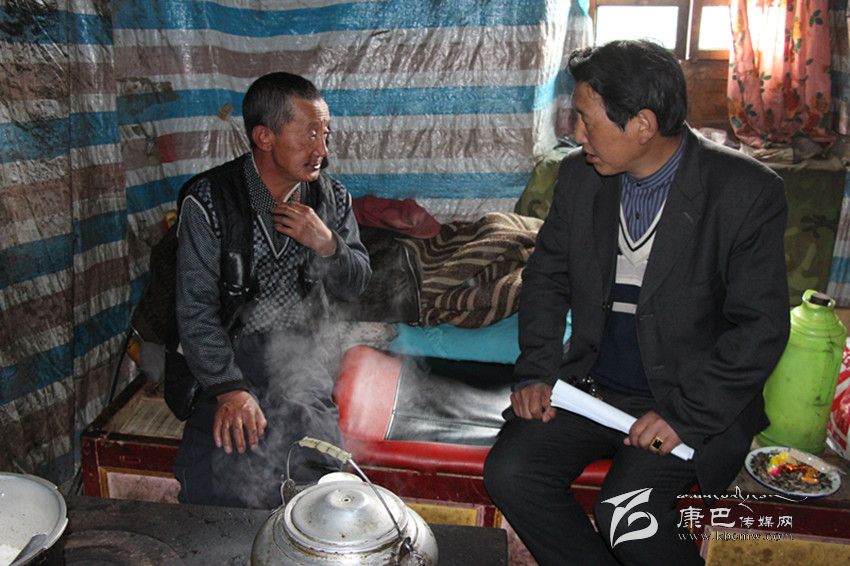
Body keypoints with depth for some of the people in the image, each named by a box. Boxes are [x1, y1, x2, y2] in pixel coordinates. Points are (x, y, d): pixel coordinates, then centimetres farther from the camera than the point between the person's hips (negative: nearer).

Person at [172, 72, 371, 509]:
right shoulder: (209, 200, -11)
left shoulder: (331, 198, 2)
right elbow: (196, 310, -12)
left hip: (299, 357, 3)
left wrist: (328, 244, -15)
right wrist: (229, 389, -22)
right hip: (226, 360, -2)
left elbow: (356, 286, 6)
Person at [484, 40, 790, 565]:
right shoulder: (580, 175, 1)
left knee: (627, 514, -25)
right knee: (510, 473, -16)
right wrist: (537, 371, -4)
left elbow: (761, 326, -12)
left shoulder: (747, 190, -13)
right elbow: (546, 276, 9)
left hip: (694, 400, -4)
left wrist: (686, 413, -18)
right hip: (591, 384, 5)